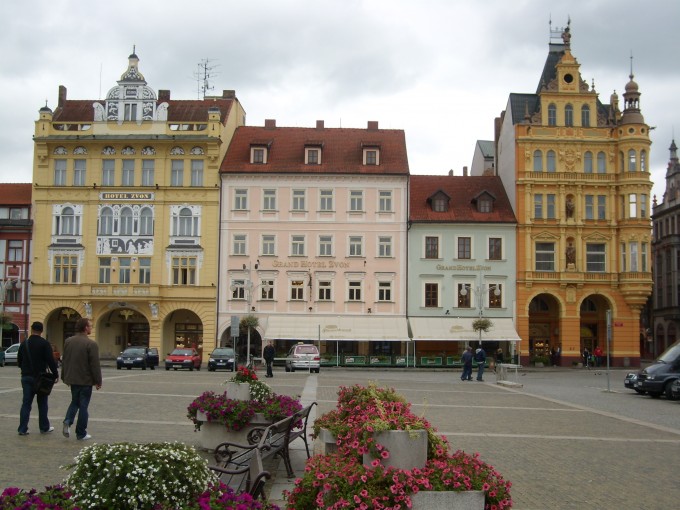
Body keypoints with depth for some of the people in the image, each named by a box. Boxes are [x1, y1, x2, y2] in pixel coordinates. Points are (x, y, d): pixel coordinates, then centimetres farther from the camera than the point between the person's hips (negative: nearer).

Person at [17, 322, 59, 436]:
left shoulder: (24, 343, 5)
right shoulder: (45, 344, -11)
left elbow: (19, 361, 13)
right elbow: (51, 361, -15)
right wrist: (55, 374, -5)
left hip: (26, 377, 4)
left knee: (26, 403, 5)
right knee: (42, 403, 8)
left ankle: (23, 429, -1)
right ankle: (44, 427, 15)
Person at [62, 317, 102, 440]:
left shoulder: (68, 341, 2)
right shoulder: (91, 344, -17)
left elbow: (64, 361, 10)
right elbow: (95, 365, -16)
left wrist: (64, 377, 20)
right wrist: (98, 381, -8)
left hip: (72, 378, 5)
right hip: (86, 380, -5)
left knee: (74, 402, 21)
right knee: (83, 406, 3)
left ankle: (68, 422, -2)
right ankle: (81, 433, 10)